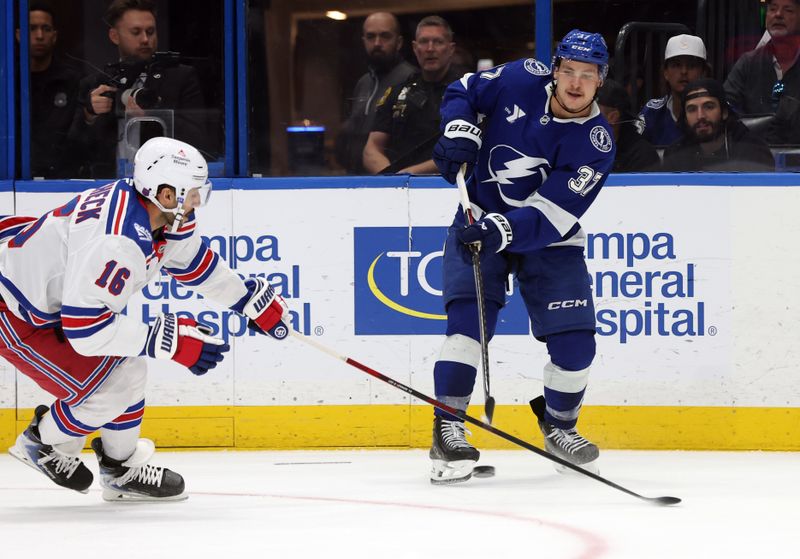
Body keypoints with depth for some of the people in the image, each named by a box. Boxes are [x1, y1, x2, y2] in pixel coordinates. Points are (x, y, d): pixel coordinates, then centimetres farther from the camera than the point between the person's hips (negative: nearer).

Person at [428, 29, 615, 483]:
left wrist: (501, 232, -41)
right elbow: (464, 91, 5)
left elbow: (550, 216, -27)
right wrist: (460, 132, -15)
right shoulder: (522, 80, -13)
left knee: (575, 340, -5)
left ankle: (559, 425, 24)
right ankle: (448, 428, -19)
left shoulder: (597, 144, -19)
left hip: (548, 239, 0)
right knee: (469, 317, -22)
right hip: (479, 221, 0)